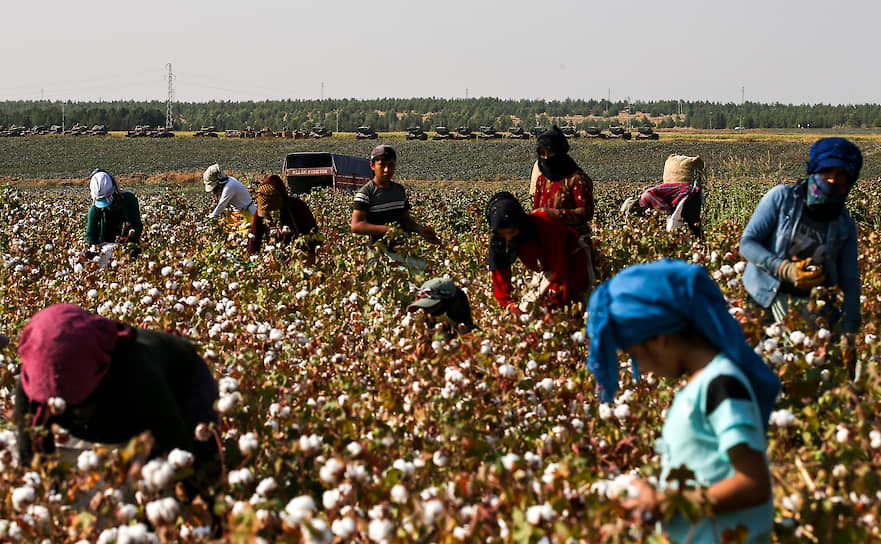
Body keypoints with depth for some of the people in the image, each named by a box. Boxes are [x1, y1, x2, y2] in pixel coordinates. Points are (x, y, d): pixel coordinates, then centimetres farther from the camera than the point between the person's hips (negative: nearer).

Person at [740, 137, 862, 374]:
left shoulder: (845, 225, 9)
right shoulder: (782, 197, 1)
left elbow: (849, 282, 9)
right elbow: (747, 243, -2)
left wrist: (847, 334, -3)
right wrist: (784, 269, -18)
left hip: (811, 301, 2)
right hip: (764, 296, -2)